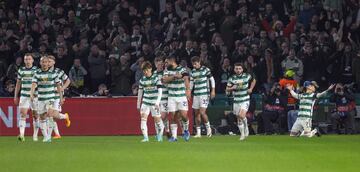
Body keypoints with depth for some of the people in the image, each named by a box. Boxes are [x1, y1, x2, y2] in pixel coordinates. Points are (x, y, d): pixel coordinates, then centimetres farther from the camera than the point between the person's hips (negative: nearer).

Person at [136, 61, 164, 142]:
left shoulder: (156, 78, -7)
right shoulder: (142, 80, 5)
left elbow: (160, 90, -12)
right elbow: (140, 92, 15)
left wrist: (158, 101, -23)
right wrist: (138, 104, 18)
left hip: (154, 102, -3)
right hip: (145, 102, 3)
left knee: (157, 119, 1)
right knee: (143, 117, -14)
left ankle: (159, 136, 24)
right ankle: (145, 137, -16)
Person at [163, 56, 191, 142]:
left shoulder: (182, 70, -7)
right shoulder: (168, 71, 8)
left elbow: (186, 79, -23)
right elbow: (165, 80, -9)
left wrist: (188, 90, -41)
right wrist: (174, 76, -24)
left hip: (182, 96, -4)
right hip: (171, 97, 4)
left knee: (183, 115, -12)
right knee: (173, 117, 0)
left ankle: (186, 130, 15)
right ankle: (174, 136, 6)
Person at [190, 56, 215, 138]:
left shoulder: (205, 69, -5)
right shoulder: (193, 72, 10)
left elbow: (212, 80, -1)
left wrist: (213, 90, -7)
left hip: (204, 94, -6)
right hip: (196, 94, 6)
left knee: (202, 112, -15)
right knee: (197, 113, 4)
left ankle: (208, 128, 4)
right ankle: (198, 132, 9)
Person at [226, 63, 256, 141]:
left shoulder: (247, 76, -3)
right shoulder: (232, 78, -1)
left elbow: (253, 80, 18)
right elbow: (227, 90, 1)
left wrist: (251, 89, 5)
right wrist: (232, 88, -19)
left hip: (245, 100, -2)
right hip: (236, 101, 2)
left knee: (241, 115, -20)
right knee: (239, 119, 6)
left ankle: (246, 128, 8)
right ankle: (242, 134, 20)